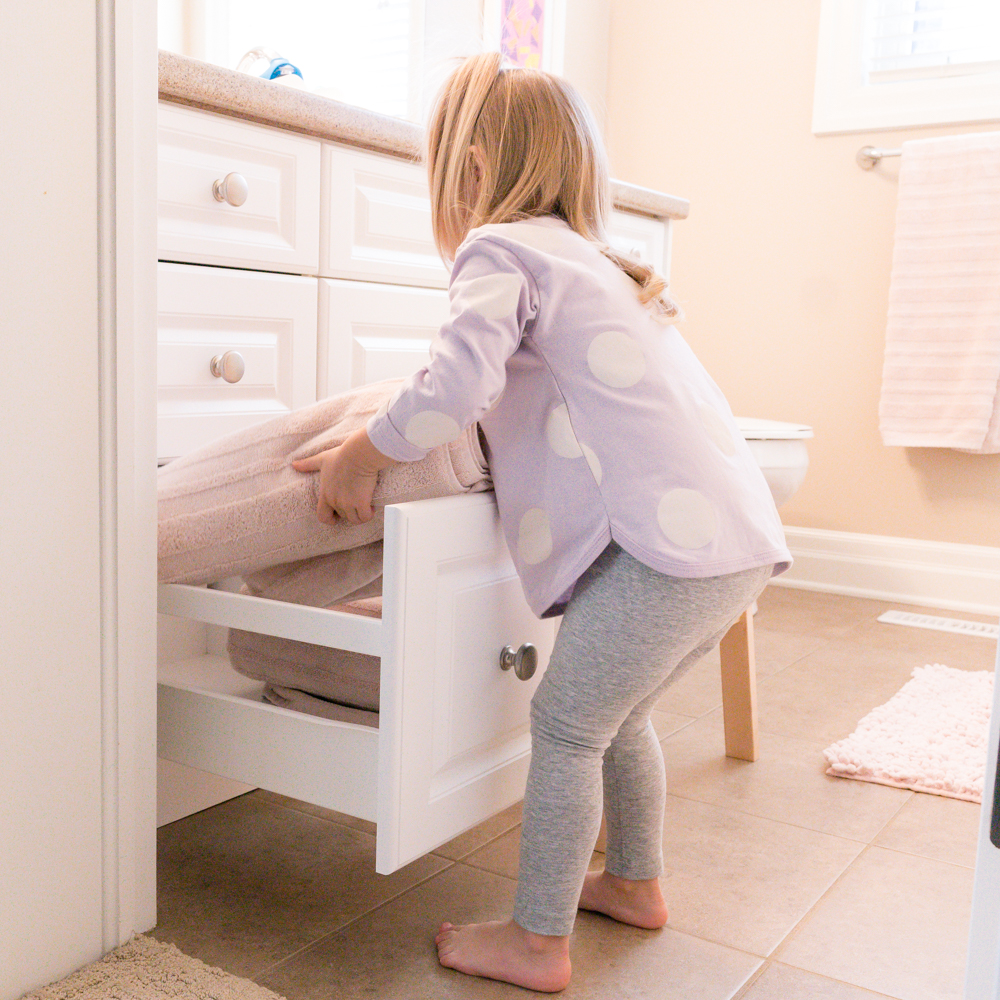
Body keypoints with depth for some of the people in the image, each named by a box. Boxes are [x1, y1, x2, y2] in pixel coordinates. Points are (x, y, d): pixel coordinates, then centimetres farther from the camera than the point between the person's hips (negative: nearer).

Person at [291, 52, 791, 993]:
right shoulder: (595, 261, 26)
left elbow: (454, 387, -18)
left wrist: (356, 459, -4)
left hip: (669, 540, -9)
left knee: (566, 723, 2)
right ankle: (636, 882, 38)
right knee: (614, 712, 23)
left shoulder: (498, 250, -2)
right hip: (740, 534, 9)